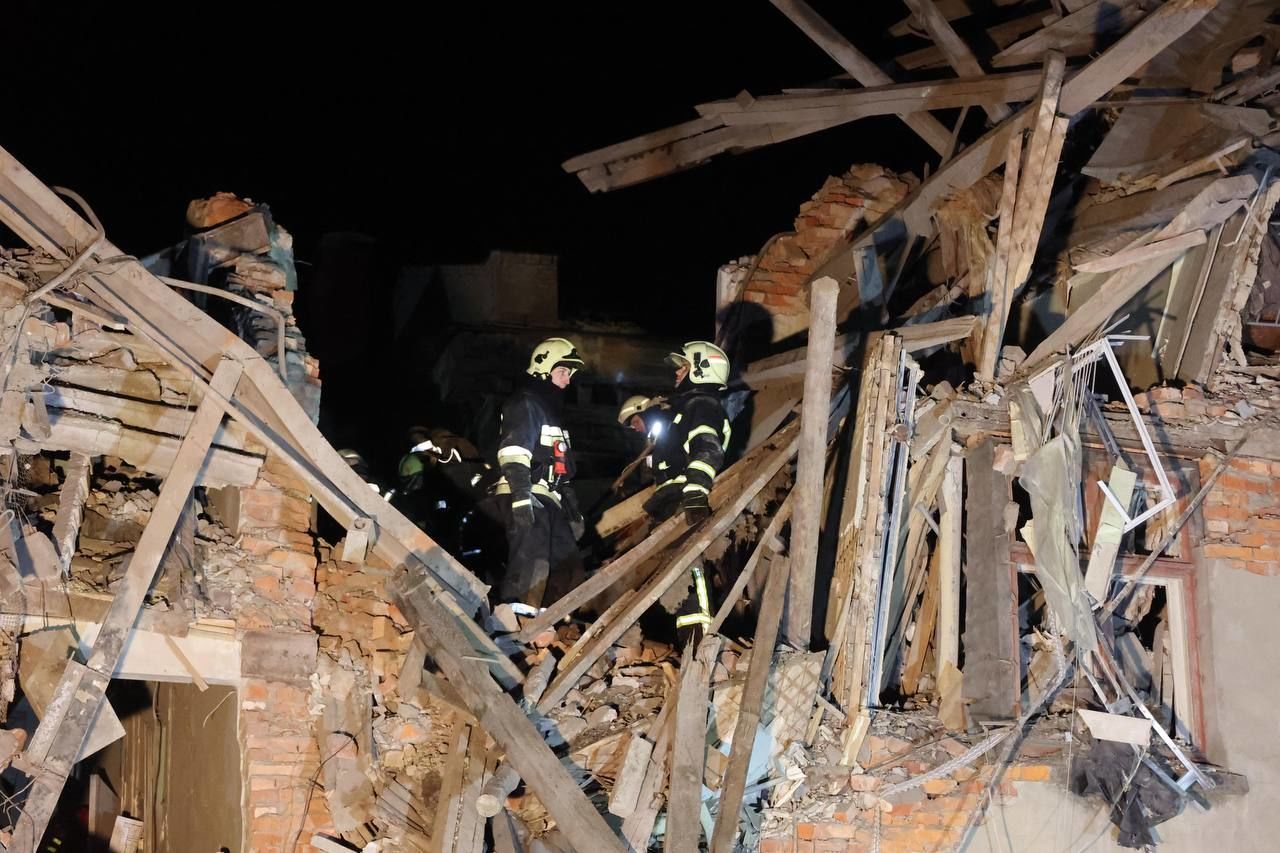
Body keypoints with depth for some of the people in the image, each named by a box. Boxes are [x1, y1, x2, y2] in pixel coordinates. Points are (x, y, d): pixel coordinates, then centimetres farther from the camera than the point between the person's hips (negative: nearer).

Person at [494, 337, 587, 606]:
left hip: (548, 500, 10)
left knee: (568, 568, 8)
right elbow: (514, 455, -20)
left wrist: (572, 507, 28)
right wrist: (522, 497, -30)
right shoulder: (524, 403, -5)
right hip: (526, 498, -10)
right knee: (532, 566, -21)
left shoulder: (552, 408, 27)